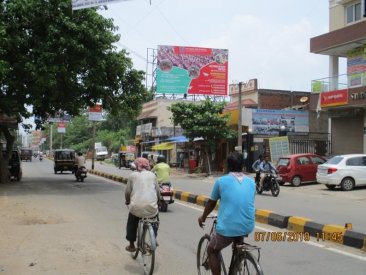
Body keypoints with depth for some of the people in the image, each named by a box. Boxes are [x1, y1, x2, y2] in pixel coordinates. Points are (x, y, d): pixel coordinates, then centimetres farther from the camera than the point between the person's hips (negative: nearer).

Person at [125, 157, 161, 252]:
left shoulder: (133, 175, 7)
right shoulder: (152, 175, 11)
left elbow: (127, 192, 7)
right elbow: (158, 191, 13)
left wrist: (127, 201, 26)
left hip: (136, 207, -1)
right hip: (151, 207, 1)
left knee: (131, 223, 28)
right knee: (155, 219, 34)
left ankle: (131, 245, 31)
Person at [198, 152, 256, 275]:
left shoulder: (221, 181, -2)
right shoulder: (251, 182, 8)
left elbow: (211, 203, 11)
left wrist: (203, 217, 30)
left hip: (227, 228, -5)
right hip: (248, 227, 5)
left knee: (212, 251, 21)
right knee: (238, 244, 38)